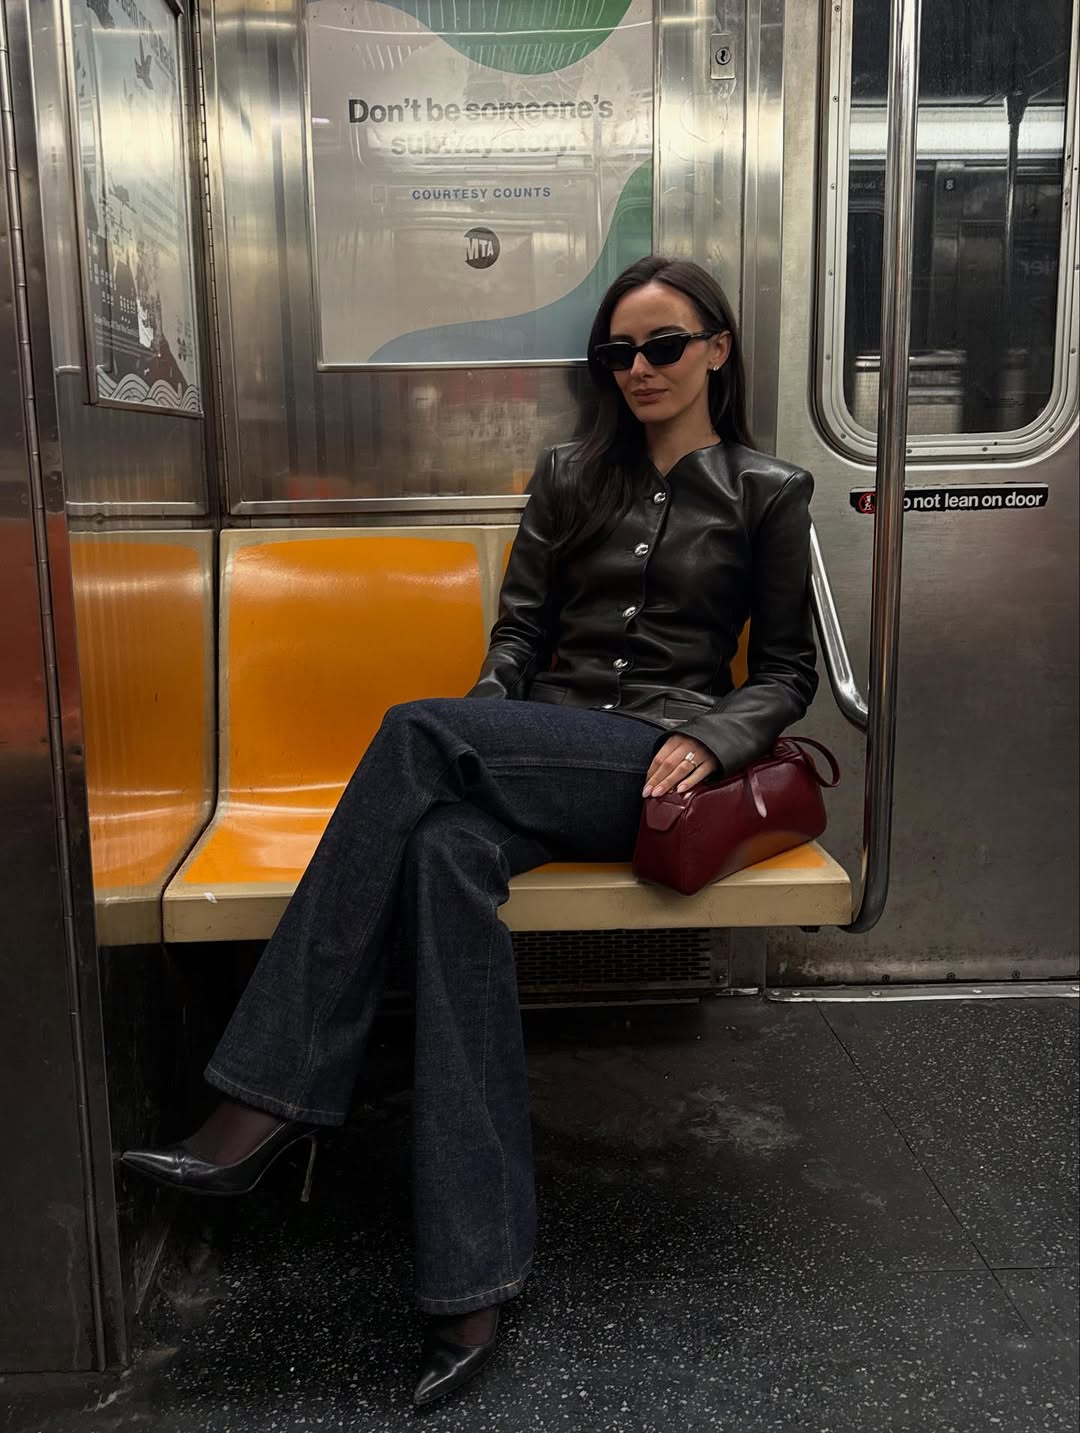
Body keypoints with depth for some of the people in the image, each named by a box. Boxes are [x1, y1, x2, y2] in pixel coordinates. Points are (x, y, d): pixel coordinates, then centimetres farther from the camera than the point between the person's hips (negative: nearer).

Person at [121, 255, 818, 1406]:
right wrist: (486, 737, -4)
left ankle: (273, 1097, -28)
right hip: (536, 756, 4)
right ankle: (472, 1282, -35)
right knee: (446, 848, -35)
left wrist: (708, 740, -10)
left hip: (656, 761, -3)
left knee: (417, 730, -31)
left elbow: (788, 672, 10)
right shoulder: (570, 476, 19)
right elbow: (517, 629, 15)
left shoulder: (769, 494, 11)